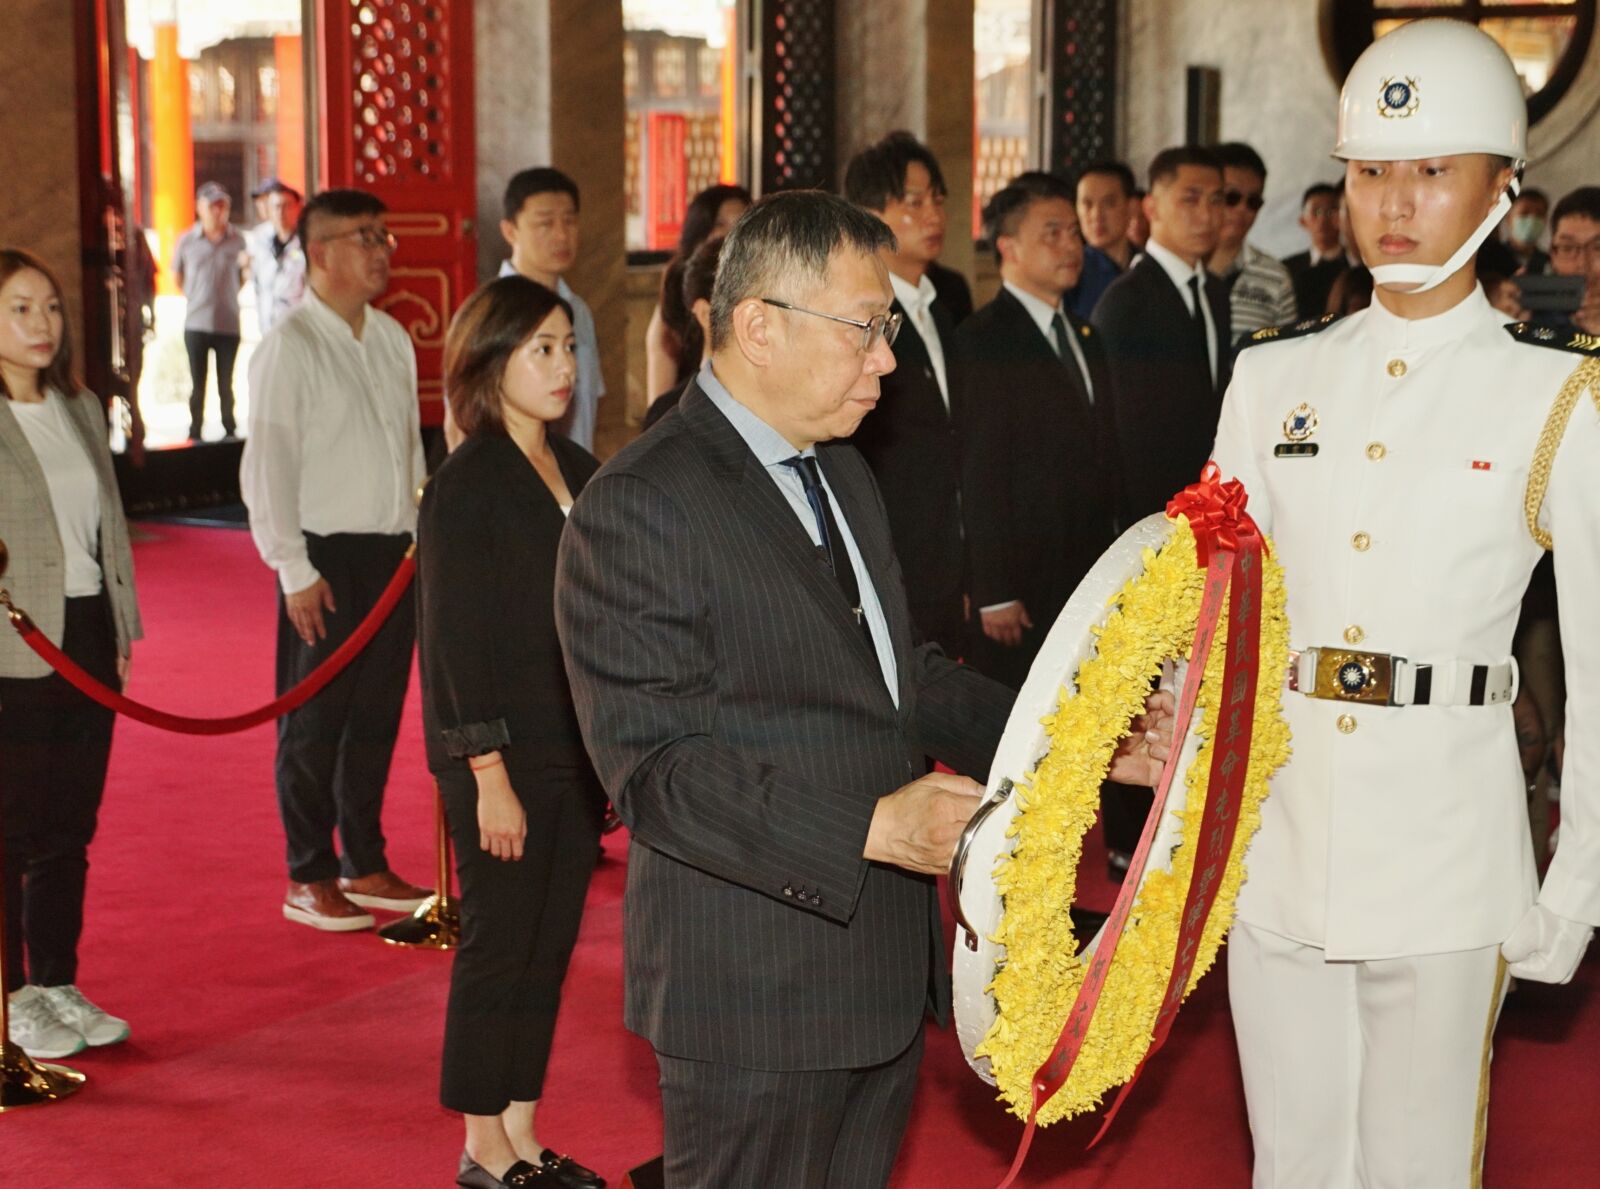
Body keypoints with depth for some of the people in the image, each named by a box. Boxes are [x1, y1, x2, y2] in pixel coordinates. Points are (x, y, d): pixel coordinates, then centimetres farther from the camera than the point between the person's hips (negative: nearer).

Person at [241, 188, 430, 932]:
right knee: (315, 724, 2)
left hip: (394, 555, 6)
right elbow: (267, 468, -13)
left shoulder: (392, 340, 11)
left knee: (376, 717, 13)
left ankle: (364, 865, 25)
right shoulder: (290, 347, -10)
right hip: (327, 557, -6)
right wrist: (295, 571, -14)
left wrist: (422, 540, 11)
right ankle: (309, 879, 13)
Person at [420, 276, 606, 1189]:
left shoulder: (578, 472, 9)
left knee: (549, 946, 11)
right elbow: (458, 641, -14)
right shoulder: (467, 487, -11)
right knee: (500, 944, 2)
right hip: (506, 756, -7)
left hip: (576, 751, 7)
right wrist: (490, 777, -16)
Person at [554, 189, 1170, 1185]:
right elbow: (655, 766, -22)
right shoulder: (635, 511, -17)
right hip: (754, 997, -9)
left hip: (880, 977, 9)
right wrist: (874, 827, -30)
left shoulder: (844, 475, 15)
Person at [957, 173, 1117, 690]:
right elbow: (980, 475, -13)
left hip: (1088, 576, 7)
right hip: (1020, 588, -7)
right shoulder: (982, 342, -9)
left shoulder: (1087, 339, 17)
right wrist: (993, 594, -16)